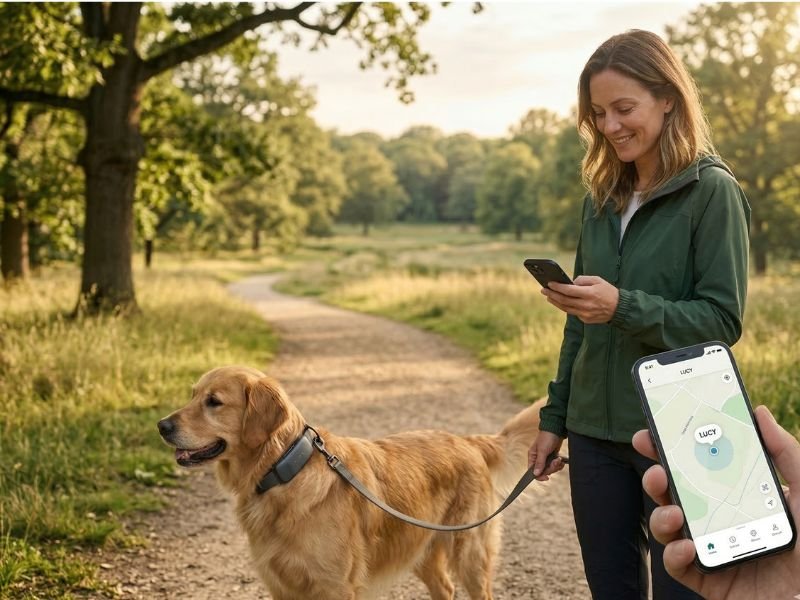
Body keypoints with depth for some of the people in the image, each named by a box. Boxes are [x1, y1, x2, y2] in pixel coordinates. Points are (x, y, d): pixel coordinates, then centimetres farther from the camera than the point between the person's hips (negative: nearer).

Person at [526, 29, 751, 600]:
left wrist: (624, 306, -26)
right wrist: (554, 419, 13)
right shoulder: (603, 198, 10)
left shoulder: (713, 191, -8)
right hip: (597, 431, 6)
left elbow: (723, 321, -13)